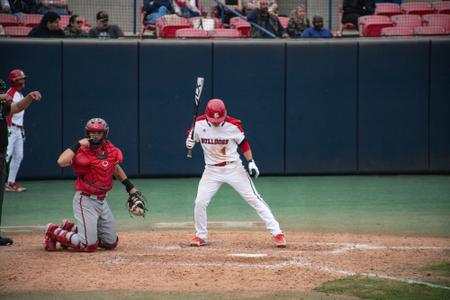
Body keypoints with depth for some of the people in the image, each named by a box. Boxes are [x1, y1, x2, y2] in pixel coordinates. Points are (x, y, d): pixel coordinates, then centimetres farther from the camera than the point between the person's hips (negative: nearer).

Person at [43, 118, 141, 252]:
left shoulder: (111, 150, 2)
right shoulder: (82, 152, -17)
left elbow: (115, 168, 23)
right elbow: (61, 162, -36)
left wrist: (130, 187, 21)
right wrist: (78, 144, -29)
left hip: (102, 201, 7)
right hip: (85, 201, -7)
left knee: (111, 243, 13)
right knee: (89, 245, -12)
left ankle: (71, 228, 26)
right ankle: (53, 232, 10)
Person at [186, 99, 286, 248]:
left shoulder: (233, 125, -14)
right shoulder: (199, 124, -10)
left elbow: (243, 143, 0)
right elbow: (191, 139, 6)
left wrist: (251, 162, -5)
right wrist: (189, 143, -18)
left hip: (234, 168, -2)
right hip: (212, 170, 2)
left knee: (254, 199, -6)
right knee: (200, 202, -7)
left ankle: (277, 232, -5)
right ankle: (201, 236, 16)